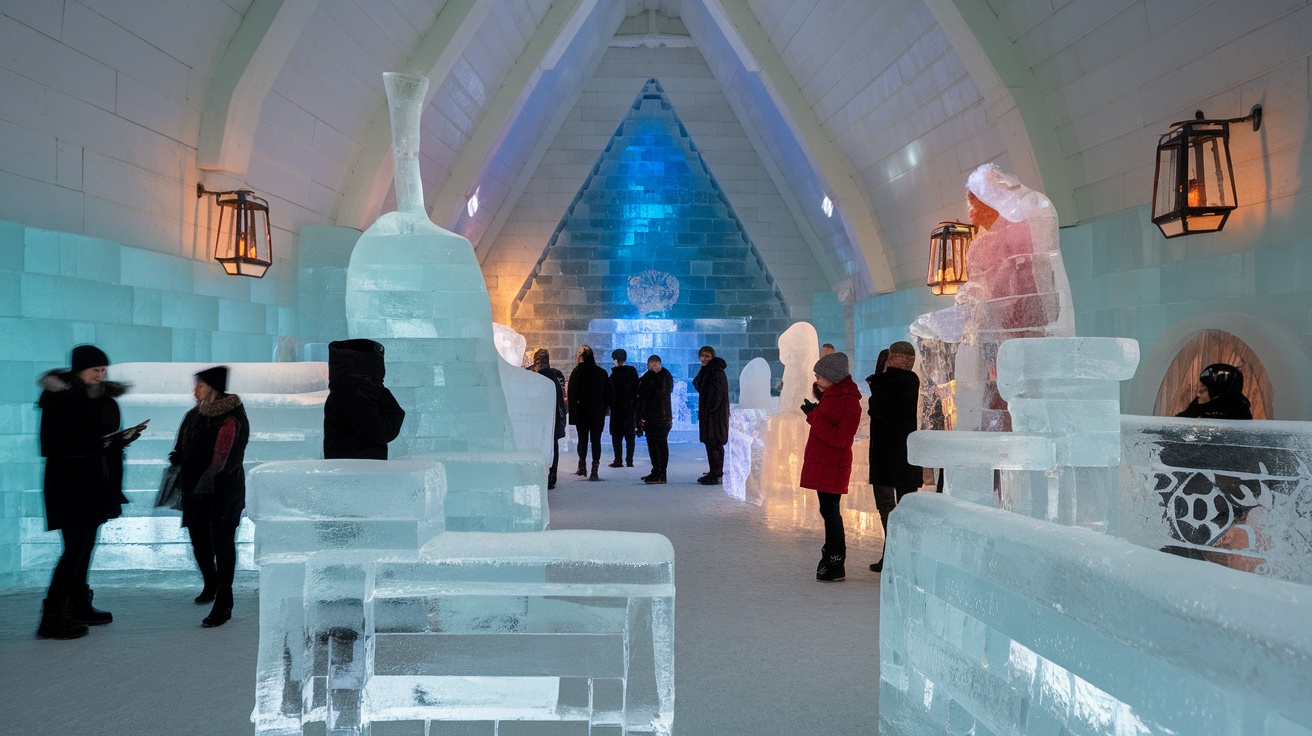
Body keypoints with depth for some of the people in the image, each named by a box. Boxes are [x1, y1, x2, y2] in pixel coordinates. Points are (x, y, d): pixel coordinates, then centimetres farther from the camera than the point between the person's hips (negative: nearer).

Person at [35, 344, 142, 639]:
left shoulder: (103, 399, 11)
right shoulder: (57, 398, -10)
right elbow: (50, 446, -16)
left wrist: (124, 438, -2)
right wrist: (93, 444, -24)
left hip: (96, 483, 7)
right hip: (69, 484, -7)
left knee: (86, 546, 11)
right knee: (76, 547, -9)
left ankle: (79, 607, 21)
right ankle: (51, 618, -2)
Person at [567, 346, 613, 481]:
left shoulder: (577, 372, -8)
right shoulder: (602, 372, 1)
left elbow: (571, 394, -10)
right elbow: (609, 395, 3)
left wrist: (572, 412, -3)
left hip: (581, 412, -1)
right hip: (598, 413, 1)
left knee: (582, 439, 15)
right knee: (596, 440, 3)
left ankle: (582, 465, 12)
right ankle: (594, 471, -2)